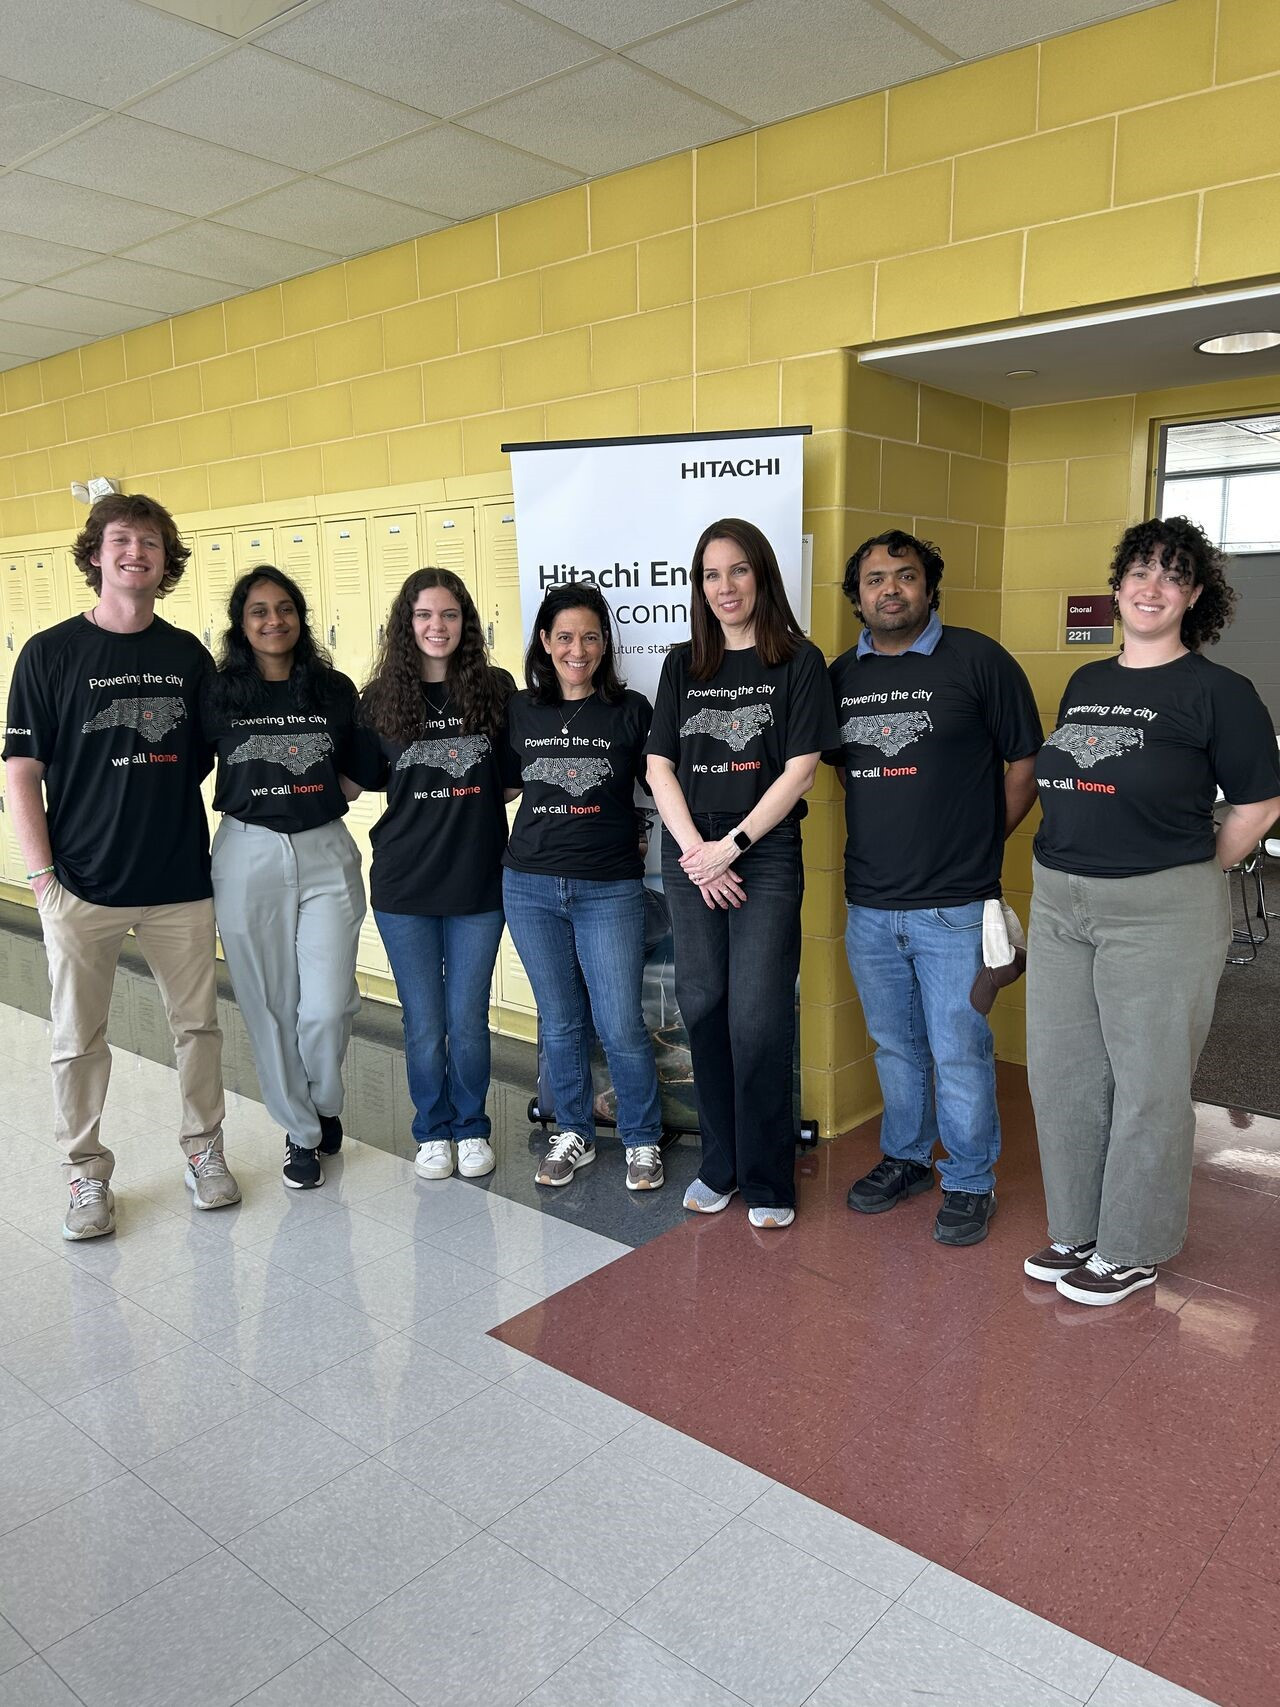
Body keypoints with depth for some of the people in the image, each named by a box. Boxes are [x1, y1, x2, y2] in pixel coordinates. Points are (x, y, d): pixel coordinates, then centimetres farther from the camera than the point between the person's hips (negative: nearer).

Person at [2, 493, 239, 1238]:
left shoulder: (188, 655, 4)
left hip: (182, 881, 2)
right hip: (82, 887, -2)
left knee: (198, 1024, 11)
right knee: (79, 1041, 8)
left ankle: (205, 1149, 31)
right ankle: (87, 1175, 26)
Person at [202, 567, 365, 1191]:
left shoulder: (336, 690, 4)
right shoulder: (217, 693, 1)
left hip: (325, 855, 0)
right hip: (247, 856, 0)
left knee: (327, 1006, -4)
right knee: (270, 1005, 6)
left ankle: (325, 1106, 28)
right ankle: (301, 1132, 25)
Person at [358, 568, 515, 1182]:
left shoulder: (496, 689, -1)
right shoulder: (381, 698, 0)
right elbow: (366, 779, 7)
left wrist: (477, 804, -4)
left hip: (478, 881, 0)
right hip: (404, 884, 0)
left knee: (468, 1020, 8)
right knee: (424, 1024, 9)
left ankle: (472, 1128, 28)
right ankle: (433, 1131, 29)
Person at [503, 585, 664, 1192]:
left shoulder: (631, 711, -1)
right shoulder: (519, 711, 5)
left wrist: (633, 838, -6)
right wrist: (545, 825, 7)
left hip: (609, 890, -2)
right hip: (531, 886, 3)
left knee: (621, 1026, -2)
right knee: (560, 1022, 12)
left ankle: (642, 1141, 18)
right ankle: (573, 1134, 29)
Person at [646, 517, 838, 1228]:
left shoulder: (798, 662, 0)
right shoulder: (682, 665, 10)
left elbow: (800, 771, -7)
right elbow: (659, 767, 5)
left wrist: (729, 846, -11)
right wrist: (697, 853, -8)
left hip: (765, 855, -4)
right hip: (689, 857, 4)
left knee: (758, 1020, -4)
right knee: (703, 1010, 7)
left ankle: (767, 1180, 10)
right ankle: (719, 1164, 22)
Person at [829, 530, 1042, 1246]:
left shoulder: (978, 660, -6)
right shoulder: (842, 675, 8)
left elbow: (1027, 762, -1)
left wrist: (980, 841, 0)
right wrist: (886, 836, 9)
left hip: (954, 906, -4)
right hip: (869, 905, 5)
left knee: (959, 1053, 4)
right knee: (896, 1046, 18)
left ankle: (971, 1183, 23)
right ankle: (906, 1159, 37)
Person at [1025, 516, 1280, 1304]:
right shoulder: (1085, 683, 12)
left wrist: (1192, 877, -2)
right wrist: (1068, 870, 9)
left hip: (1159, 913, -6)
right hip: (1059, 904, 6)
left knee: (1147, 1084, 5)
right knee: (1063, 1074, 12)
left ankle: (1131, 1251, 22)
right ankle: (1078, 1231, 30)